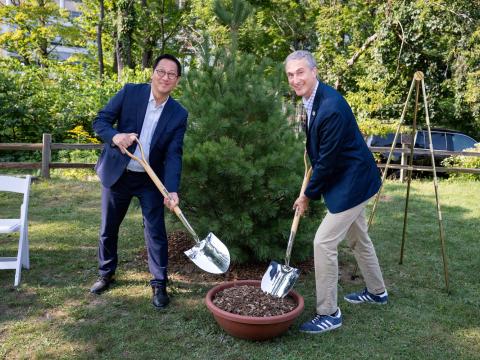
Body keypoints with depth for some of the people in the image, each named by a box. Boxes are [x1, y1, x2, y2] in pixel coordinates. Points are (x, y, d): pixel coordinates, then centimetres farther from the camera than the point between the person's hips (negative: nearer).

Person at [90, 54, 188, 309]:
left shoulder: (179, 114, -7)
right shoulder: (130, 92, -8)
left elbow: (173, 155, -11)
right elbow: (100, 121, -6)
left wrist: (171, 190, -24)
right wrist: (115, 136, -29)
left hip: (151, 180, 0)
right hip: (116, 174, 1)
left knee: (156, 231, -1)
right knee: (108, 228, 14)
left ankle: (159, 284, 15)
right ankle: (106, 274, 36)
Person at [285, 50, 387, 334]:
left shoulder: (331, 106, -28)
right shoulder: (313, 98, 2)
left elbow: (328, 160, -24)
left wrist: (308, 196, -13)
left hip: (352, 183, -10)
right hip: (349, 180, 10)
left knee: (324, 243, -8)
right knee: (358, 238, 23)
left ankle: (329, 313, 7)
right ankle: (377, 292, 44)